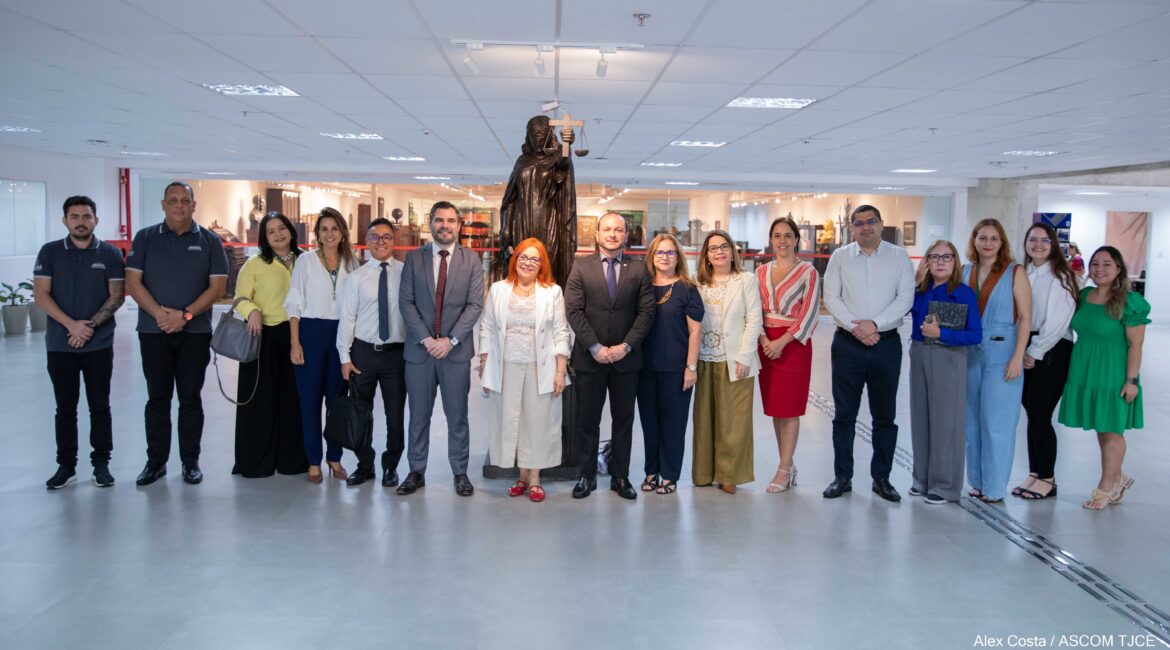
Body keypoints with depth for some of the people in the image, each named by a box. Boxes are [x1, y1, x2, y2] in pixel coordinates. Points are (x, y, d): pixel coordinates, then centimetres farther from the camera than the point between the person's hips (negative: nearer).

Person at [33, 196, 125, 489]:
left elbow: (117, 295, -1)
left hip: (99, 344, -1)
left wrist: (91, 325, -14)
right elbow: (41, 294, -2)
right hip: (59, 344, 1)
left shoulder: (110, 253, 3)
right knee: (65, 406, 7)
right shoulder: (50, 252, 4)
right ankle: (66, 465, 15)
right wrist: (71, 324, -14)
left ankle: (101, 463, 13)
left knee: (99, 405, 4)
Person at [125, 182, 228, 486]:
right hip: (153, 332, 1)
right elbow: (133, 283, 0)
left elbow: (217, 286, -2)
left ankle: (190, 462, 13)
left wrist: (186, 315, -13)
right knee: (157, 398, 7)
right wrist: (160, 313, -14)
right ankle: (155, 461, 16)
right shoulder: (145, 238, 6)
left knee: (190, 398, 5)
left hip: (195, 332, -1)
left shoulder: (209, 241, 4)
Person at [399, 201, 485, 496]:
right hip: (419, 349, 1)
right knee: (418, 416, 8)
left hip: (456, 350, -1)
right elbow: (406, 302, 0)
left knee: (457, 416, 6)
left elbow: (475, 305, -4)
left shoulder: (471, 260, 2)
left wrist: (450, 340, -13)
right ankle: (416, 471, 20)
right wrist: (426, 339, -11)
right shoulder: (414, 258, 5)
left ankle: (460, 473, 17)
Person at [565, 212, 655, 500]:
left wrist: (625, 346, -12)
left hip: (626, 358, 1)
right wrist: (595, 347, -13)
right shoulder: (581, 266, 1)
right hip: (589, 357, -1)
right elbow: (573, 310, -5)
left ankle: (620, 477, 20)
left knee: (624, 421, 9)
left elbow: (646, 312, -1)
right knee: (587, 421, 6)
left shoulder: (638, 270, 3)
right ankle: (586, 476, 18)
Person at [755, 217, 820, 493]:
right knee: (774, 408, 7)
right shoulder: (762, 271, 11)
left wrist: (782, 342, -15)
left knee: (789, 409, -3)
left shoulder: (807, 272, -3)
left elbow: (809, 313, -9)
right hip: (767, 344, 5)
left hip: (793, 344, -5)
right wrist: (763, 339, -7)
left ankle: (784, 470, 4)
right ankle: (788, 465, 18)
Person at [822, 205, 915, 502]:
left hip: (886, 343, 0)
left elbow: (905, 297, -3)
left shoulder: (899, 256, 5)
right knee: (844, 414, 4)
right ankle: (842, 477, 13)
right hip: (847, 343, 0)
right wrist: (855, 326, -13)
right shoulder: (840, 257, 6)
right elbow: (831, 296, -1)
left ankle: (881, 477, 17)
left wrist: (874, 324, -15)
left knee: (885, 415, 6)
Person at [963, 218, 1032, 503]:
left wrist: (1018, 357, -14)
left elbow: (1025, 317, -7)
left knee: (995, 422, -2)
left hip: (1001, 355, -5)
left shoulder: (1014, 272, -4)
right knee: (971, 420, 9)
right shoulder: (965, 272, 8)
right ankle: (977, 481, 20)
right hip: (970, 353, 5)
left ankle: (994, 487, 7)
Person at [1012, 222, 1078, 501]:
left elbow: (1058, 320, -12)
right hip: (1025, 350, 6)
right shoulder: (1022, 274, 11)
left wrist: (1036, 352, -11)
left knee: (1040, 415, -5)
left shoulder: (1061, 276, -7)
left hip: (1052, 351, -6)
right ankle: (1034, 473, 18)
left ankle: (1047, 479, 7)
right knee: (1031, 414, 8)